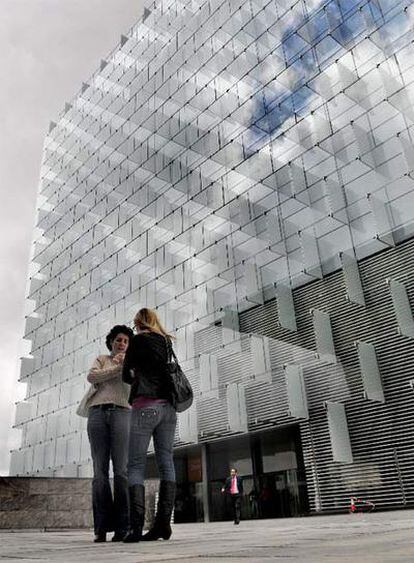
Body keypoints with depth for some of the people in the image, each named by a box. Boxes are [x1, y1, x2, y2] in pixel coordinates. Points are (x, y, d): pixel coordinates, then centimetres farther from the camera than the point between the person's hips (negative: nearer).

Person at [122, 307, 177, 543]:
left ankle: (136, 526, -10)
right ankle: (163, 523, 0)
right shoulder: (167, 342, 17)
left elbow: (126, 376, 9)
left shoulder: (138, 341, 2)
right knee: (166, 463, 3)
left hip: (146, 406, -5)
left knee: (136, 464, -3)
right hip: (168, 407, 5)